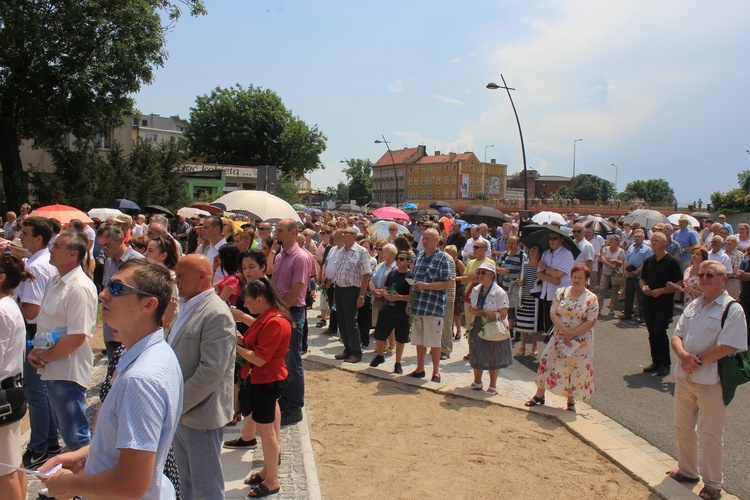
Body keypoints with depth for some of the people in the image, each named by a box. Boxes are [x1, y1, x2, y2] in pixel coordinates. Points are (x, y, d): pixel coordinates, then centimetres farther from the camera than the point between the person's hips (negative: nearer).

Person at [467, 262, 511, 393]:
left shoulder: (500, 293, -16)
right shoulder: (475, 290, 3)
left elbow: (503, 315, -19)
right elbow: (472, 307, 14)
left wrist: (484, 313, -23)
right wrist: (474, 310, -11)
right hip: (478, 327, 5)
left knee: (494, 358, 7)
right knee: (476, 355, 13)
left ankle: (493, 385, 26)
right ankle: (477, 382, 34)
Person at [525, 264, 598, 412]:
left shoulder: (591, 298, -6)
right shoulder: (561, 293, -1)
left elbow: (590, 322, -11)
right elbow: (553, 314, -6)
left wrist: (572, 334, -15)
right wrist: (566, 332, -17)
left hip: (581, 341, -2)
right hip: (559, 338, 2)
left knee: (576, 370, 4)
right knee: (547, 362, 0)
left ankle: (571, 401, 24)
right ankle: (539, 395, 16)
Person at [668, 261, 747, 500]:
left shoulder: (732, 309, -11)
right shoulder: (693, 306, 9)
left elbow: (726, 346, -19)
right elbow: (676, 336, 5)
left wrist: (698, 361, -18)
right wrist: (684, 355, -15)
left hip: (711, 381, -6)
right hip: (684, 377, 6)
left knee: (711, 435, 7)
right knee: (683, 429, 18)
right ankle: (686, 471, 37)